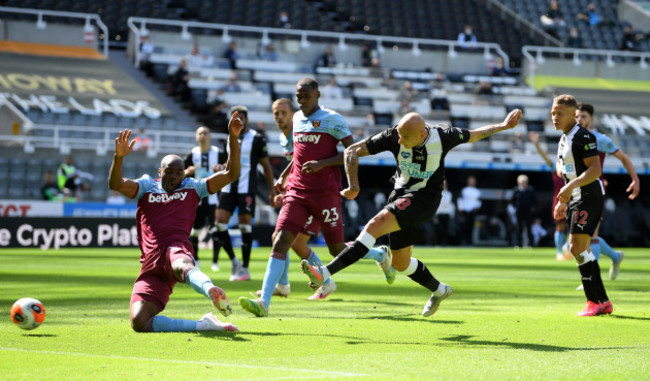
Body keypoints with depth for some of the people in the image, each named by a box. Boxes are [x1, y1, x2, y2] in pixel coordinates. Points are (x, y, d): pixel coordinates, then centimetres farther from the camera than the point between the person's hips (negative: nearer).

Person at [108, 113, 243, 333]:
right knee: (139, 322, -22)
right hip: (151, 263, 2)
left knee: (181, 265, -45)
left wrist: (233, 137, 6)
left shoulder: (192, 188, 23)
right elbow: (115, 184, 4)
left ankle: (211, 291, -78)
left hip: (177, 249, -2)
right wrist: (119, 157, -15)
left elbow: (231, 173, 17)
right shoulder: (146, 187, 22)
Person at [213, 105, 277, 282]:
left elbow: (266, 165, 1)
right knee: (220, 222, -5)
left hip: (246, 188, -6)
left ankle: (245, 269, 2)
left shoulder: (256, 138, -2)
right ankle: (234, 262, 10)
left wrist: (272, 189, -1)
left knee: (245, 224, -6)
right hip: (229, 187, 6)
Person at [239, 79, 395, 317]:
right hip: (297, 191, 5)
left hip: (326, 192, -5)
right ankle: (264, 302, -22)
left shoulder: (332, 120, -6)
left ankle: (380, 255, 37)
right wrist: (284, 175, 17)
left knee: (337, 249, 5)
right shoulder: (296, 119, 14)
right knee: (280, 241, -14)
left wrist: (322, 164, -18)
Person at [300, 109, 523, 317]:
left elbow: (473, 135, 8)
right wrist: (353, 186, -22)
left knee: (376, 225, -27)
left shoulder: (442, 136, -15)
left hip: (425, 198, -5)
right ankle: (439, 291, 40)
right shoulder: (393, 137, -14)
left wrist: (503, 126, 14)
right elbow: (352, 151, -11)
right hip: (401, 195, 5)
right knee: (400, 264, 13)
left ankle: (326, 273, -37)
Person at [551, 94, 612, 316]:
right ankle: (603, 302, 13)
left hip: (589, 197, -10)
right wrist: (563, 201, 23)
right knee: (583, 250, 8)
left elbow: (595, 169, -22)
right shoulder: (564, 139, 16)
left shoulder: (583, 137, -14)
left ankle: (594, 302, -11)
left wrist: (572, 185, -31)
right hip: (575, 199, 10)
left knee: (577, 247, -16)